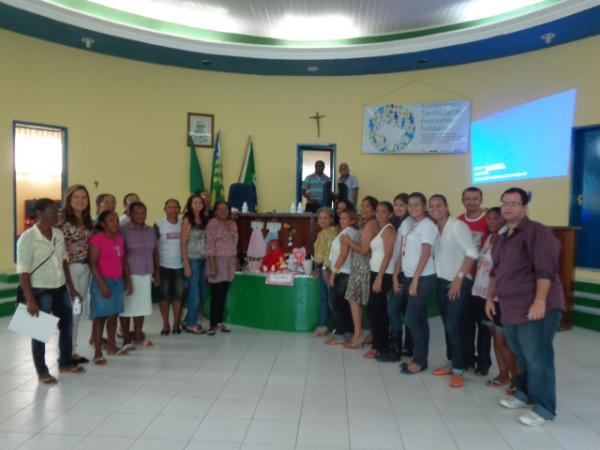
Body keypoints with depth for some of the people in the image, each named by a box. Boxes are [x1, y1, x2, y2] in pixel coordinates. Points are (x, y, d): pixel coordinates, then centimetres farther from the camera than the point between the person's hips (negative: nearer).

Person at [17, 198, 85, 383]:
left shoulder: (59, 234, 3)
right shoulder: (27, 238, -15)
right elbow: (23, 272, -16)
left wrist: (71, 288, 12)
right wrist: (30, 300, -19)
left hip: (60, 288, 7)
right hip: (40, 291, -6)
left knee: (67, 325, 17)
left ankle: (65, 363, 37)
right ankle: (42, 372, 24)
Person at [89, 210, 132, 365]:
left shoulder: (120, 238, 10)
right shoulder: (97, 239, -11)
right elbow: (92, 264, -14)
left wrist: (128, 280, 11)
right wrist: (102, 284, -18)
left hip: (118, 281, 6)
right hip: (103, 281, -6)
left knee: (114, 315, 13)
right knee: (100, 316, -3)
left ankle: (112, 346, 25)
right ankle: (97, 353, 3)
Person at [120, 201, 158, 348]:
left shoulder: (150, 230, 9)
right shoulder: (123, 231, -8)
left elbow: (155, 252, 14)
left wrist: (157, 272, 12)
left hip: (146, 274, 5)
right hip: (129, 274, -5)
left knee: (142, 305, 11)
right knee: (127, 306, 2)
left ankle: (138, 335, 25)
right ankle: (126, 338, 13)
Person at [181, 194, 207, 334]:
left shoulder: (204, 220, 10)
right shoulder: (187, 220, -7)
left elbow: (206, 242, 9)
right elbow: (183, 243, -9)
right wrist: (186, 265, -13)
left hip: (203, 260, 6)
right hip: (192, 260, -6)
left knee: (201, 293, 11)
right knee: (195, 293, 0)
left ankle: (188, 321, 25)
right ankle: (190, 324, 15)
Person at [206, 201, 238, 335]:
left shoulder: (233, 224, 12)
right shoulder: (212, 223, -8)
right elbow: (210, 245, -13)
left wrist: (236, 259, 12)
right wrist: (213, 265, -19)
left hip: (229, 263, 6)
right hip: (217, 261, -6)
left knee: (223, 295, 10)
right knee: (216, 295, -5)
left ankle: (219, 323, 18)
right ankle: (213, 324, 5)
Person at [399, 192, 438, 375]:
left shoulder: (427, 225, -10)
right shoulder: (407, 224, 11)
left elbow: (426, 254, -16)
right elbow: (402, 252, 13)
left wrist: (415, 280, -18)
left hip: (423, 278, -7)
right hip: (409, 277, 7)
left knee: (411, 319, -6)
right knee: (419, 319, 12)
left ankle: (420, 360, 6)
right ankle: (420, 358, 19)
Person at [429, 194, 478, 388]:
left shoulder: (457, 226, -12)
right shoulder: (434, 229, 8)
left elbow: (472, 253, -18)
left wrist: (459, 278, -18)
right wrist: (438, 278, 5)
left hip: (459, 283, -6)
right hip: (442, 282, 7)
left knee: (454, 325, -9)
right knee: (447, 325, 12)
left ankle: (458, 371, 0)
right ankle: (451, 363, 24)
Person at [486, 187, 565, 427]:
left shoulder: (537, 231, -12)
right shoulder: (502, 238, 16)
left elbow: (546, 269, -20)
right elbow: (496, 270, 23)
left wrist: (540, 301, -25)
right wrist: (490, 297, 19)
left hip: (535, 308, -8)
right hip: (511, 308, 8)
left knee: (537, 358, -2)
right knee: (521, 356, 19)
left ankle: (544, 407, 10)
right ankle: (524, 393, 34)